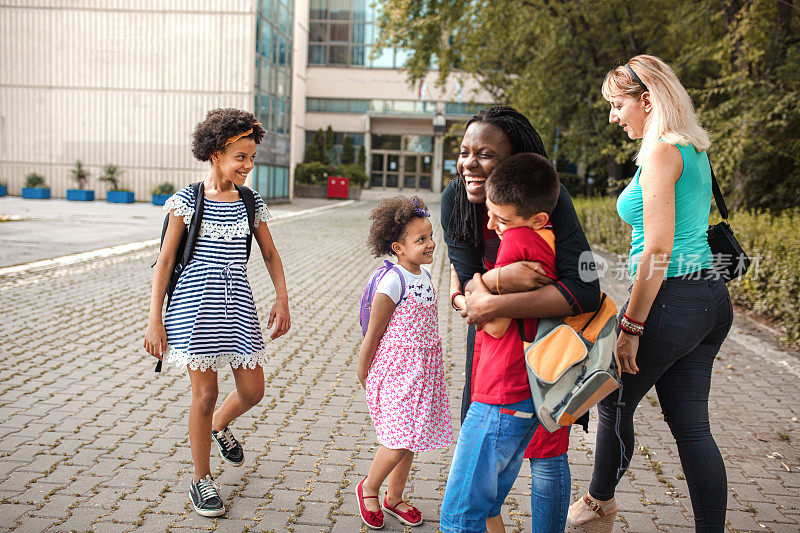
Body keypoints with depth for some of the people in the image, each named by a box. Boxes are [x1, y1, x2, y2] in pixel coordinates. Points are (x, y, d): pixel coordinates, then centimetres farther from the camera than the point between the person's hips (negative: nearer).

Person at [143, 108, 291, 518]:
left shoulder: (251, 204, 5)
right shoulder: (188, 200, -5)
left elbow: (270, 254, 15)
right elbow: (165, 261, -4)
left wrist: (282, 299, 3)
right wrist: (155, 319, -8)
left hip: (237, 303, 4)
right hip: (194, 303, -4)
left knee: (252, 392, 5)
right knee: (205, 394, 0)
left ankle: (219, 426, 41)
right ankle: (201, 480, 20)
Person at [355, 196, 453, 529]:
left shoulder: (424, 274, 6)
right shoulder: (393, 282, -20)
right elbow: (373, 334, -13)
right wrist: (362, 373, -6)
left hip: (423, 369, 8)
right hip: (396, 368, -8)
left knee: (409, 438, 14)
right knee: (401, 439, -8)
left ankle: (394, 498, 32)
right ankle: (368, 488, 19)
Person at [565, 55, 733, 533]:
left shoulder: (661, 152, -14)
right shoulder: (695, 151, 14)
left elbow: (658, 250, -20)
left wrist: (631, 324, -16)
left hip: (671, 299, -9)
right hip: (712, 297, 9)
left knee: (614, 403, 13)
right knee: (691, 425, 13)